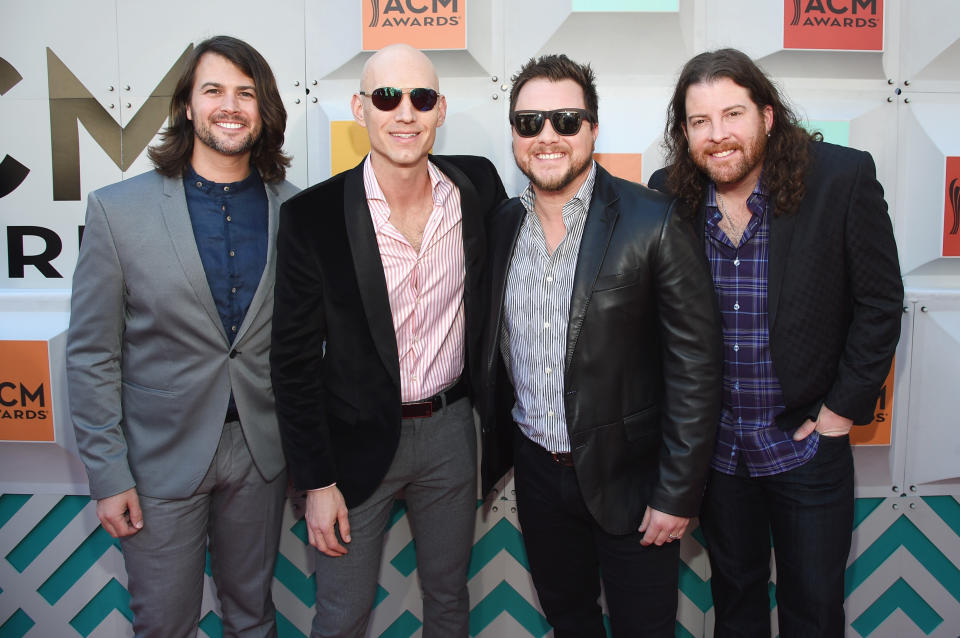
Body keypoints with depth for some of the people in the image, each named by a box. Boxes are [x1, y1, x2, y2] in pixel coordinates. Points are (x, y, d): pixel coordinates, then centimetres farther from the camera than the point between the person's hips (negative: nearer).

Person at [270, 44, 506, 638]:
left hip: (451, 429, 3)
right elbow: (295, 358, -9)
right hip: (359, 439, -2)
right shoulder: (313, 214, -15)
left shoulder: (479, 183, -6)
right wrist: (317, 481, -9)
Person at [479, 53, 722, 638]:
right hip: (537, 472, 4)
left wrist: (678, 495, -14)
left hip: (629, 477, -4)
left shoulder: (655, 223, -16)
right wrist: (493, 448, 9)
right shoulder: (502, 225, 0)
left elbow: (695, 366, -15)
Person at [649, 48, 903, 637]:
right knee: (734, 589, 23)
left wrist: (845, 407, -9)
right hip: (713, 442, 2)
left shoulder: (844, 178, -16)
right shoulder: (668, 193, -8)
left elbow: (880, 303, -8)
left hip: (806, 440, -2)